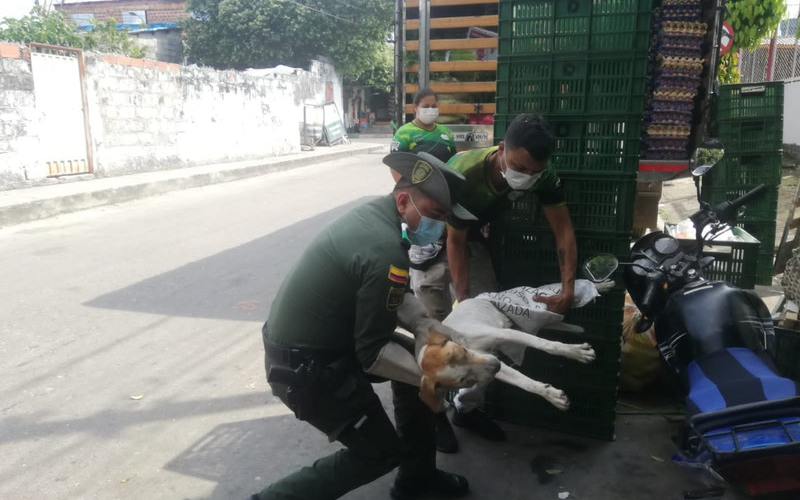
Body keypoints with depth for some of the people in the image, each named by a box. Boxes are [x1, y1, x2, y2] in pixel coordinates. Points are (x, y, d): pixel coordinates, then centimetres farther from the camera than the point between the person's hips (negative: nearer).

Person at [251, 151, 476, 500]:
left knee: (417, 361, 16)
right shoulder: (387, 254, -29)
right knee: (382, 451, 9)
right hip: (305, 368, -9)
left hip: (301, 340, 9)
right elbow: (372, 354, -20)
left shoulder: (376, 214, -1)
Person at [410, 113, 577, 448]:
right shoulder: (464, 175, -38)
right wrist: (463, 301, -25)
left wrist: (568, 290, -25)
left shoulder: (542, 176, -23)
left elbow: (563, 230, -16)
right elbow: (454, 241, -27)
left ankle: (469, 407, 21)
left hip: (472, 239, 5)